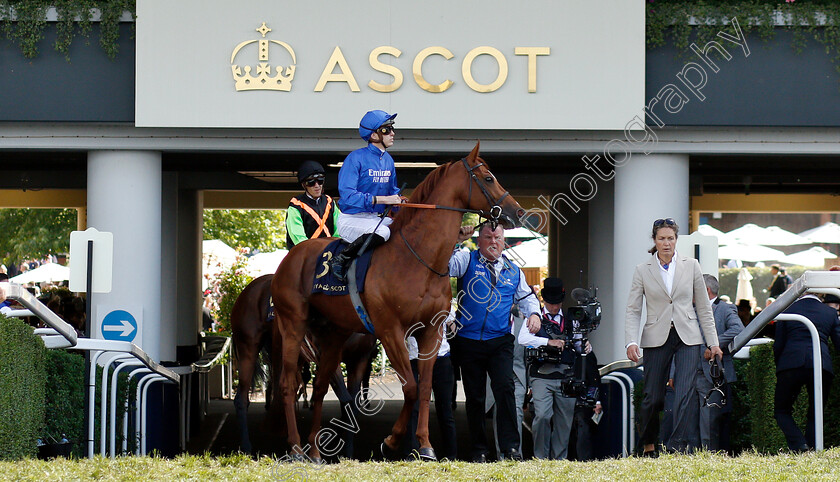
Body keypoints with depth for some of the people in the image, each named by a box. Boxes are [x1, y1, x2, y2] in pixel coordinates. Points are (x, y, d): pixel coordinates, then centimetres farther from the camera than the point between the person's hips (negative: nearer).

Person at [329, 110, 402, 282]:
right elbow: (347, 195, -22)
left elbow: (393, 191, 22)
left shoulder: (388, 160, 11)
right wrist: (382, 199, -27)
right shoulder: (356, 158, -13)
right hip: (351, 220, -8)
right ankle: (341, 260, -20)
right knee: (381, 232, -36)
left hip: (376, 218, 8)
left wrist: (398, 201, -3)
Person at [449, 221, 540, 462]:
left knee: (505, 387, -17)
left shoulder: (513, 271, 15)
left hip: (500, 342, 1)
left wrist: (534, 313, 2)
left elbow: (526, 297, 22)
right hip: (469, 341, -1)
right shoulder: (467, 260, 6)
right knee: (474, 397, 4)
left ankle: (510, 447, -16)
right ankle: (479, 450, 13)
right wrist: (456, 241, -18)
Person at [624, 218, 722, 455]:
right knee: (653, 397, 2)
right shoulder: (642, 271, 4)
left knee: (685, 391, -16)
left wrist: (713, 342, 7)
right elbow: (632, 310, 2)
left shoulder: (691, 266, 7)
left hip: (687, 337, 0)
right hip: (656, 338, 0)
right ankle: (648, 445, 21)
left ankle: (678, 445, -19)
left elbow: (704, 307, 10)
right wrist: (631, 342, -13)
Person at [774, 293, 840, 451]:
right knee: (815, 413, 15)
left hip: (791, 365, -2)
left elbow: (778, 345, 10)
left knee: (781, 411, 10)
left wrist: (779, 367, 24)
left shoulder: (788, 310, 12)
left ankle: (799, 445, -11)